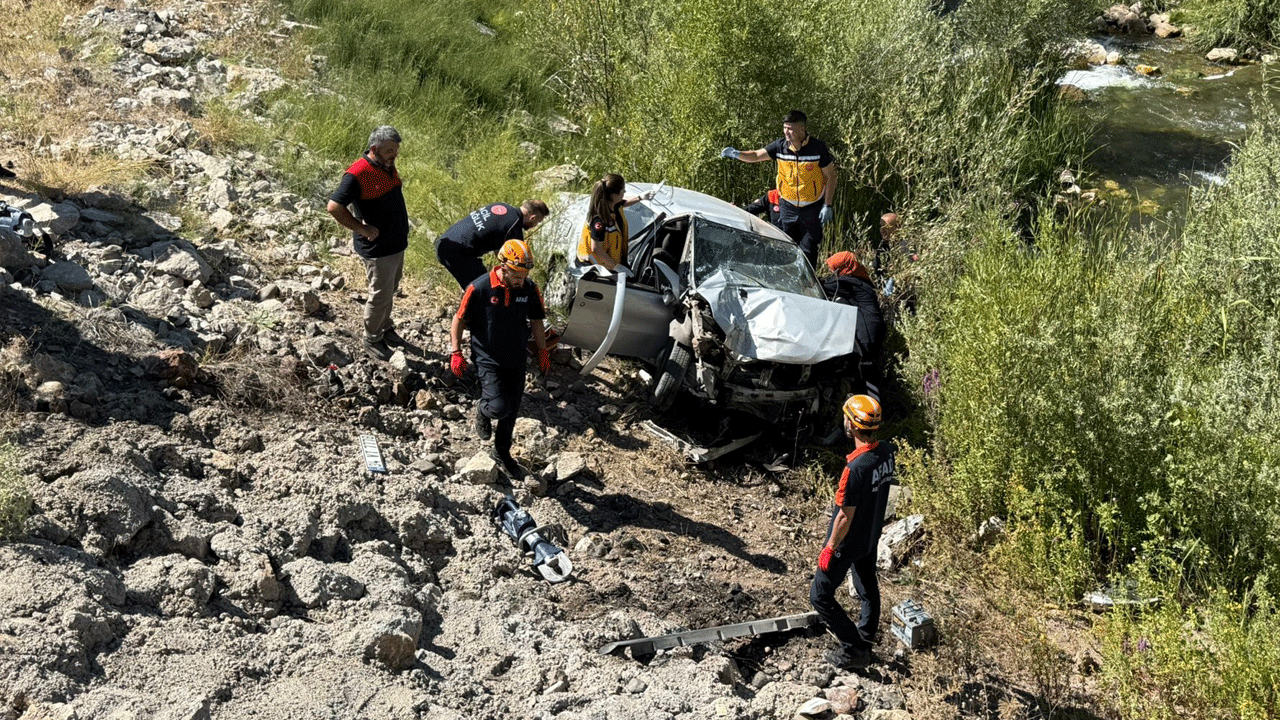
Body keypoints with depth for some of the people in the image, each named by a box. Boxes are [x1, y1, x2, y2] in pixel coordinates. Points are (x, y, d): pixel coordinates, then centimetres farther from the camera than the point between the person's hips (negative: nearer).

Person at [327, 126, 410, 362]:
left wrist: (402, 232, 14)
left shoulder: (387, 166, 4)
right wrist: (363, 229, -21)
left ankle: (385, 327, 42)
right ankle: (372, 340, 21)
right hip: (377, 247, -8)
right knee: (380, 294, 4)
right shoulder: (358, 174, -24)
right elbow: (334, 207, -26)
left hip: (396, 243, 8)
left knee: (390, 290, 22)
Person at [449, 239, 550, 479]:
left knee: (512, 410, 13)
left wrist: (543, 352, 13)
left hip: (516, 360, 4)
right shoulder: (479, 288, -20)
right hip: (488, 359, -4)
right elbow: (459, 319, -8)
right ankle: (483, 411, 22)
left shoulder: (529, 289, -8)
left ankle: (502, 452, 36)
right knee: (499, 408, -16)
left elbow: (536, 321, 8)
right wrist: (456, 352, -7)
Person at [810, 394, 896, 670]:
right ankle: (866, 637, 45)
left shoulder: (856, 467, -35)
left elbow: (846, 516, -27)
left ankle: (854, 650, 12)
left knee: (820, 596, 7)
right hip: (872, 536, 8)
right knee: (868, 587, 26)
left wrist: (829, 549, -14)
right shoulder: (887, 452, -11)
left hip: (849, 542, -8)